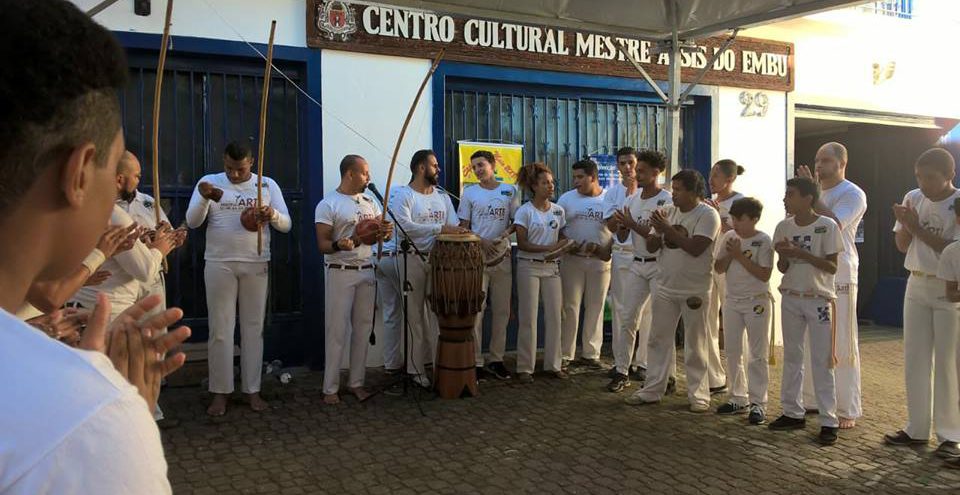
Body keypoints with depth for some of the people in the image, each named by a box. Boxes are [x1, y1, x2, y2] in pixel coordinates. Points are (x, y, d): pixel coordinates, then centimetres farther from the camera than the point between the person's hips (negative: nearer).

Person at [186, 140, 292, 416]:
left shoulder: (267, 185, 3)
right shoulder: (209, 182, 1)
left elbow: (286, 225, -1)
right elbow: (192, 222, -6)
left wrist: (272, 215, -24)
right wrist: (204, 199, -24)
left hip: (256, 265, 1)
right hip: (219, 264, -1)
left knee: (254, 328, 6)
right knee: (220, 329, 2)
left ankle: (252, 389, 16)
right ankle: (220, 392, 12)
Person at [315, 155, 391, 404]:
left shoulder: (370, 202, 11)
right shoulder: (328, 204, -7)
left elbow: (382, 231, 12)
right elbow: (322, 244, -11)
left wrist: (387, 231, -12)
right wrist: (339, 245, -32)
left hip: (367, 272, 6)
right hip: (340, 273, -6)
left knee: (362, 328, 9)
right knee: (337, 331, -2)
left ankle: (356, 382, 19)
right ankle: (330, 388, 8)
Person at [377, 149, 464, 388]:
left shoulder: (442, 197, 15)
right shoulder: (401, 195, -5)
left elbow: (454, 227, 7)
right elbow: (404, 226, -21)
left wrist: (461, 234, -18)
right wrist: (440, 229, -24)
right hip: (412, 260, -6)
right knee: (416, 316, 0)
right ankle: (417, 368, 8)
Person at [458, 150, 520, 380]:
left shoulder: (510, 191, 8)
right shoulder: (469, 193, 6)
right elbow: (464, 227, 5)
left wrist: (505, 233, -10)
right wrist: (482, 242, -12)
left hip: (503, 257, 2)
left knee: (501, 310, 6)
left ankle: (496, 359, 17)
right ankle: (475, 362, 3)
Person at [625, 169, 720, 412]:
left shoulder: (708, 215, -11)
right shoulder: (669, 212, 7)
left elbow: (695, 248, -23)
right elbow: (651, 247, 6)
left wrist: (667, 229, -19)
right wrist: (656, 230, -14)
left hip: (695, 290, -5)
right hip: (665, 287, 6)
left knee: (695, 345, 5)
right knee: (658, 339, 8)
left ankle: (698, 394, 16)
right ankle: (652, 390, 17)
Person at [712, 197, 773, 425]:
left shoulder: (763, 241, -11)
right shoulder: (728, 237, 4)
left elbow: (764, 274, -18)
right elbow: (718, 268, 4)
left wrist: (740, 255, -19)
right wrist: (730, 254, -13)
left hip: (756, 301, -5)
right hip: (732, 299, 6)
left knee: (757, 355, 0)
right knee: (732, 352, 10)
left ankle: (758, 403, 7)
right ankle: (739, 398, 22)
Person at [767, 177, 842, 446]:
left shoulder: (827, 226, -10)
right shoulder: (783, 227, 4)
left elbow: (832, 267, -11)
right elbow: (782, 268, 7)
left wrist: (800, 252, -20)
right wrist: (784, 255, -15)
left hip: (819, 299, -5)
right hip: (790, 298, 5)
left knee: (822, 361, -2)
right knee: (792, 357, 11)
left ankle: (829, 420, 5)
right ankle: (793, 413, 21)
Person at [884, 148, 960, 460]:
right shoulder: (913, 199, 4)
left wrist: (917, 227, -19)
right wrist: (904, 224, -11)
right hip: (917, 285, 5)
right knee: (915, 360, 9)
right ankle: (917, 429, 19)